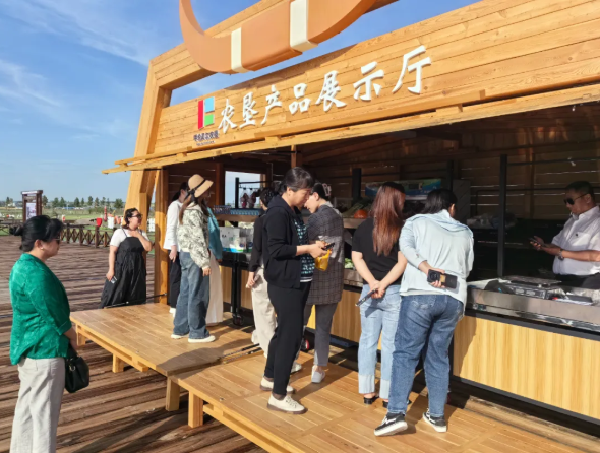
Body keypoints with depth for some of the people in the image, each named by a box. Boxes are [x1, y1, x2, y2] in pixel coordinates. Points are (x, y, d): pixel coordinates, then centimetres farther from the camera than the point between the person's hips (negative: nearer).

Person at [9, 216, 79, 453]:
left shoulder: (22, 265, 7)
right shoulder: (37, 273, -24)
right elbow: (55, 315, -19)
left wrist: (66, 335, 14)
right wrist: (73, 338, -2)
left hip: (27, 348, 10)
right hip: (43, 350, -10)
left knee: (27, 407, 20)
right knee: (44, 412, 4)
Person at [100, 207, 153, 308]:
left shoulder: (141, 233, 8)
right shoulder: (120, 233, -8)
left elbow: (148, 248, -4)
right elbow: (112, 252, -11)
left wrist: (138, 236, -9)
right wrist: (111, 269, -16)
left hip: (137, 270, 5)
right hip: (122, 269, -5)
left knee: (135, 299, 11)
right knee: (115, 296, -4)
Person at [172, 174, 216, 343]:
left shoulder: (187, 208, 13)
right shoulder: (195, 210, -18)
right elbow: (197, 238, -22)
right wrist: (205, 262, -20)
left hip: (185, 254, 10)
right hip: (194, 256, -10)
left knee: (186, 293, 15)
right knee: (198, 295, -1)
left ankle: (180, 329, 23)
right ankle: (197, 332, 8)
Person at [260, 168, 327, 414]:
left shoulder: (293, 212, 12)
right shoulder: (278, 212, -17)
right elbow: (276, 249, -23)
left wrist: (312, 248, 4)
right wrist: (308, 249, -17)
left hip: (296, 282, 10)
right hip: (284, 284, -10)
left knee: (284, 331, 19)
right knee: (291, 335, -6)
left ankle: (269, 378, 36)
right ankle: (278, 396, 6)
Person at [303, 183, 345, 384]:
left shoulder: (317, 217, -12)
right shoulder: (338, 215, 8)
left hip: (315, 278, -5)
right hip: (333, 280, 6)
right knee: (323, 327, 10)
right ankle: (318, 369, 16)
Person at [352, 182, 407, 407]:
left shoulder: (363, 227, 4)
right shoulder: (402, 229, -9)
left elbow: (357, 258, 2)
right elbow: (402, 263, -13)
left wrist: (373, 283, -5)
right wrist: (383, 285, -10)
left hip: (368, 290, 4)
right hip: (394, 292, -4)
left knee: (368, 340, 12)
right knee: (390, 343, 6)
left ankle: (367, 392, 21)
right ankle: (388, 394, 16)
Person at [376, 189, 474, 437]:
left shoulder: (417, 221, 11)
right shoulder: (465, 232, 20)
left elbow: (405, 245, -8)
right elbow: (467, 268, 25)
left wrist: (427, 269, -12)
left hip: (420, 295, -3)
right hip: (454, 299, 4)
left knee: (406, 353, 0)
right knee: (438, 357, 13)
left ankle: (396, 413, -7)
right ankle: (437, 415, 19)